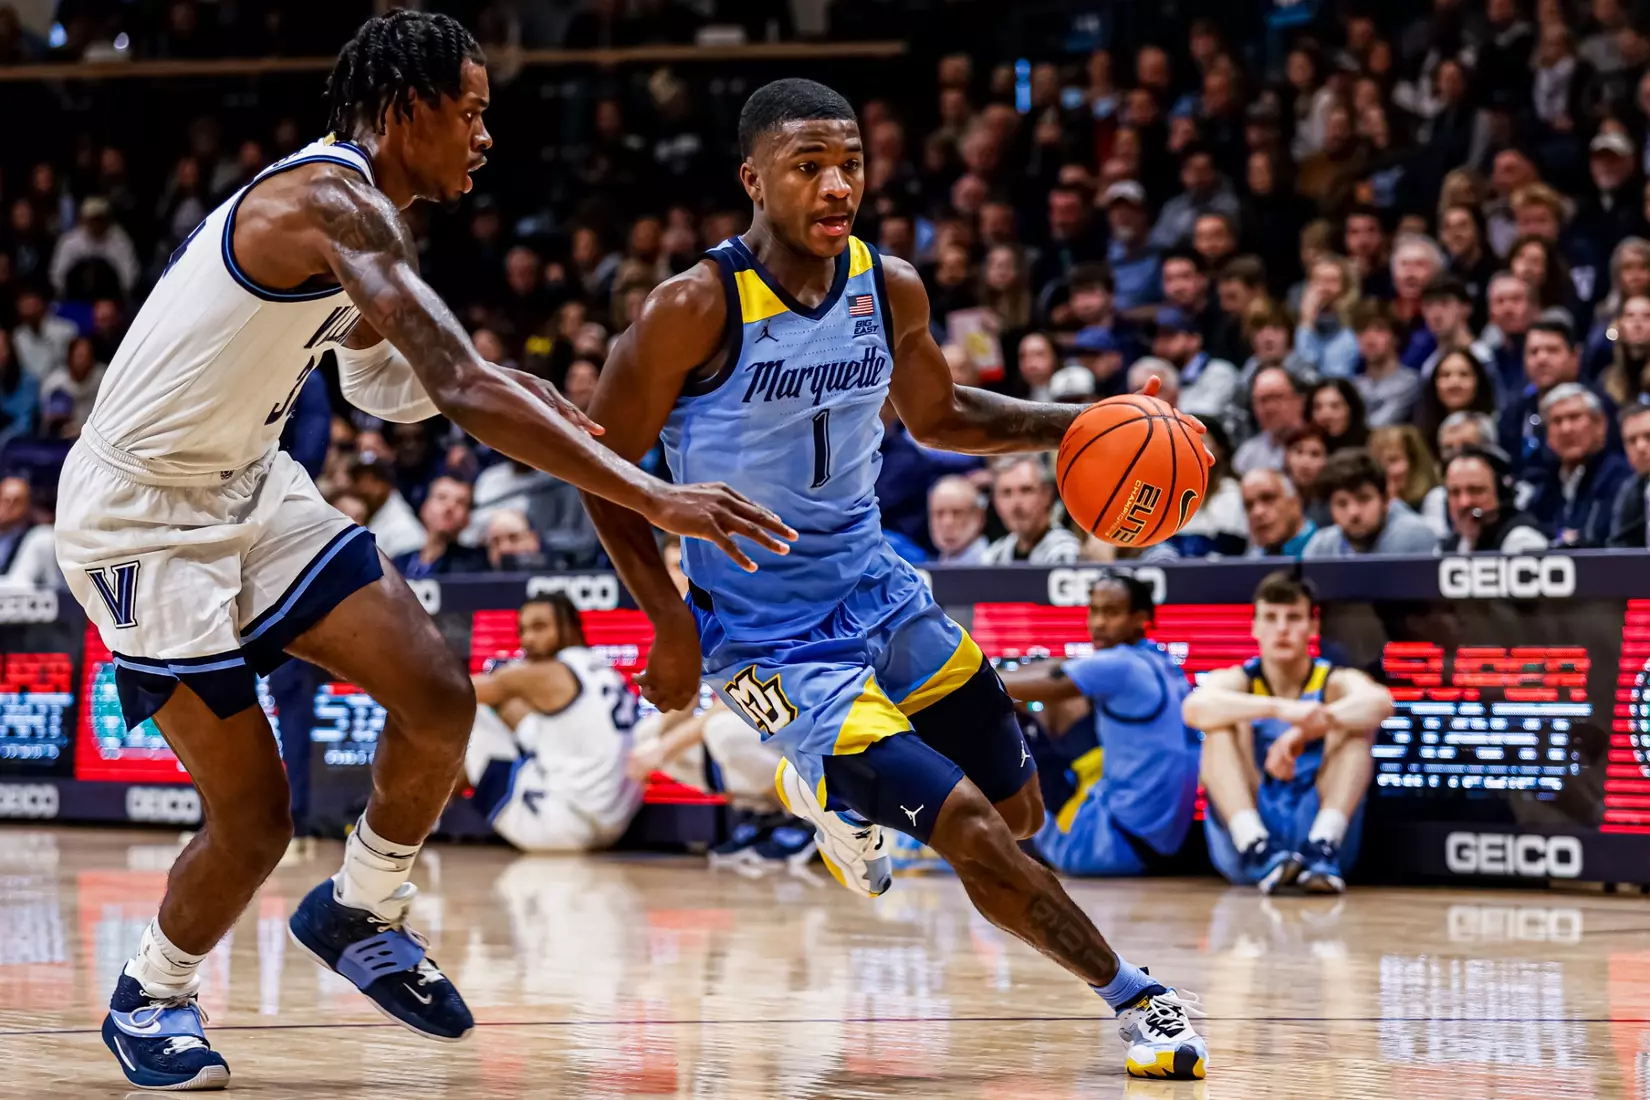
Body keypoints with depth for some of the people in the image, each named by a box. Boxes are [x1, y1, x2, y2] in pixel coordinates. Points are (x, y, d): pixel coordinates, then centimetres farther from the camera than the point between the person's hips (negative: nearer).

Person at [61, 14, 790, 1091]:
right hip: (141, 517, -9)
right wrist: (654, 498, -36)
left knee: (440, 695, -4)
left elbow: (393, 385, 24)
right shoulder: (335, 203, -24)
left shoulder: (349, 211, 7)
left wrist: (511, 392, 2)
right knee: (256, 816, -4)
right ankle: (149, 998, 22)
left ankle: (361, 912, 19)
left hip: (249, 484, 9)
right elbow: (460, 391, -34)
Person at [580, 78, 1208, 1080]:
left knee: (1020, 812, 16)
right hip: (771, 639, -7)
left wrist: (1074, 427, 0)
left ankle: (833, 794, 43)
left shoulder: (891, 290, -3)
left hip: (879, 590, 7)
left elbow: (938, 416, 16)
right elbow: (602, 463, -12)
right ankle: (1133, 996, 3)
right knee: (974, 835, -15)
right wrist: (672, 624, -17)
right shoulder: (697, 309, -20)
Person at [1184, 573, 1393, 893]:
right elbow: (1194, 708, -22)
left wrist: (1308, 729, -40)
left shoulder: (1334, 682, 5)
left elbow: (1380, 702, -21)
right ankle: (1256, 849, -37)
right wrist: (1279, 709, -38)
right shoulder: (1236, 681, 5)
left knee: (1355, 721, -15)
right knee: (1225, 721, -18)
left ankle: (1323, 848, -34)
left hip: (1316, 825, 0)